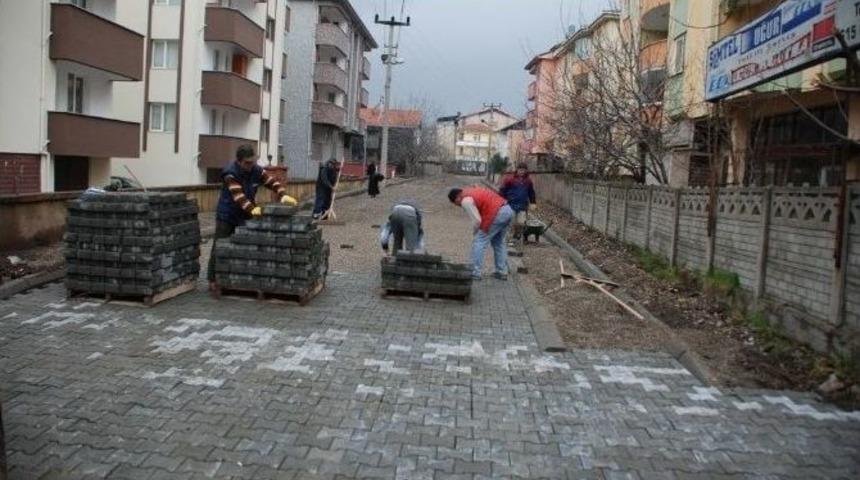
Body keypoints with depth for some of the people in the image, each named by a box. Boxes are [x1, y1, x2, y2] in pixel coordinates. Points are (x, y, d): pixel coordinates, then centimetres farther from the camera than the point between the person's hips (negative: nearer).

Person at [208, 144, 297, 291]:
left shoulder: (256, 170, -5)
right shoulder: (230, 173, -23)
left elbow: (272, 182, -9)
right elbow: (238, 195, -35)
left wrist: (283, 195, -29)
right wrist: (252, 209, -49)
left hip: (245, 216, 5)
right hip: (226, 215, -5)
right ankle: (213, 279, 9)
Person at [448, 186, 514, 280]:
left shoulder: (466, 201, -6)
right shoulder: (472, 190, 23)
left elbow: (477, 220, -11)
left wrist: (475, 231, 11)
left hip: (497, 214, -10)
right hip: (508, 210, 10)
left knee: (479, 241, 1)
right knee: (499, 243, 21)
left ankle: (475, 273, 3)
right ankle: (502, 272, 24)